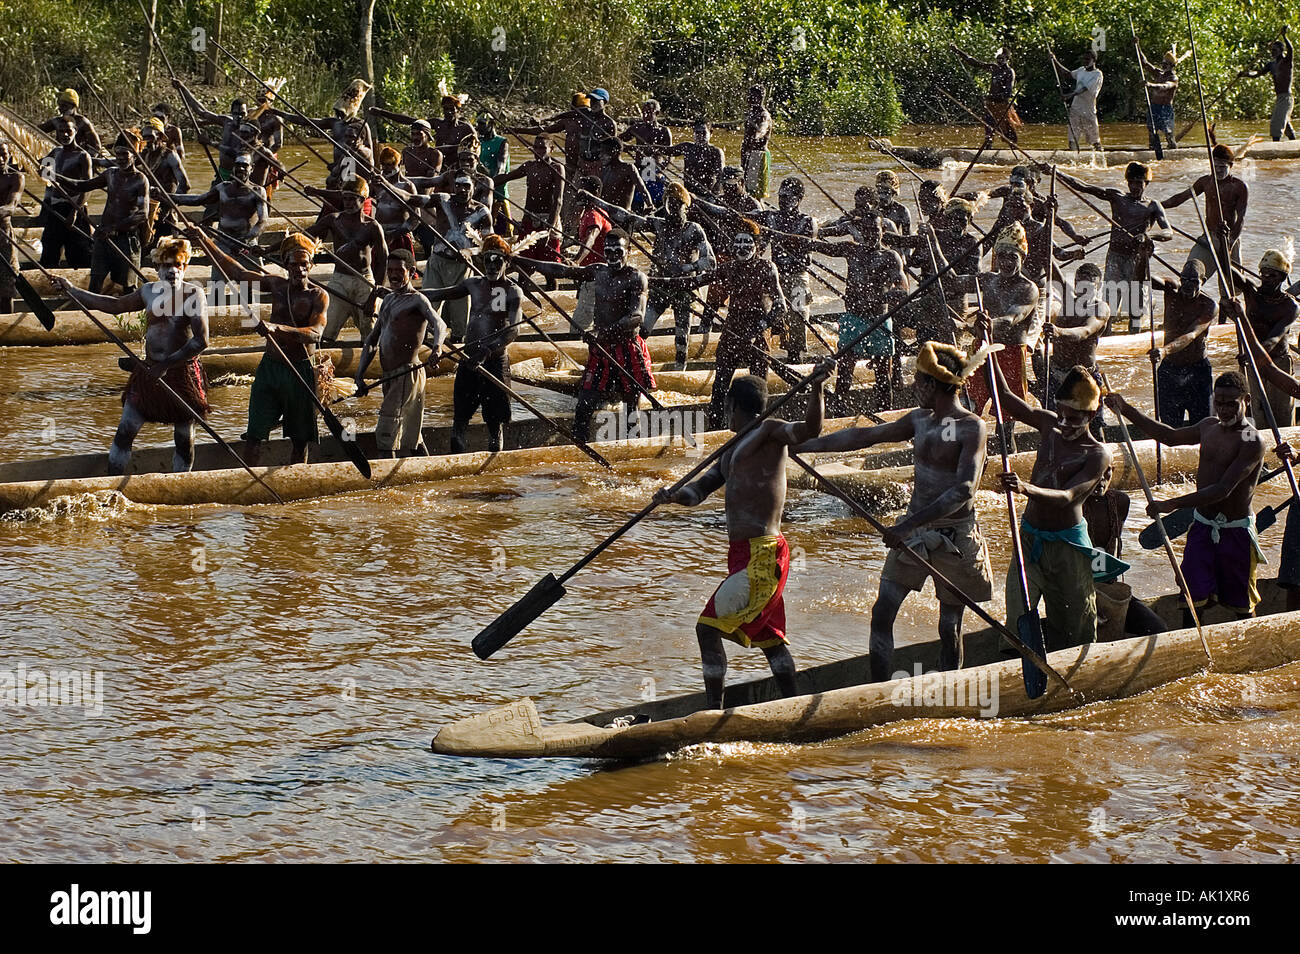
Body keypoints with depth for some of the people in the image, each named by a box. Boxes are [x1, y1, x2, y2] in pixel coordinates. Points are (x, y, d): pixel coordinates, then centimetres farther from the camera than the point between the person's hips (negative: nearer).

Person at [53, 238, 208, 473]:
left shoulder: (192, 293, -11)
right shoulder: (149, 291, 6)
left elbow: (201, 341, -18)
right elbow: (114, 305, 22)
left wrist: (166, 364, -20)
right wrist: (73, 291, 26)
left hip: (182, 373, -5)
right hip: (149, 371, 5)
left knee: (184, 439, 5)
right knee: (124, 432, 1)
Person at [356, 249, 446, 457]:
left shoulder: (417, 300, -8)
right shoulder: (389, 299, 18)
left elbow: (439, 324, -26)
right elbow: (372, 340, 20)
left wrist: (437, 346, -47)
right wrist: (360, 372, 9)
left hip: (408, 374, -9)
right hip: (389, 377, 9)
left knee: (385, 433, -15)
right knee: (411, 436, 15)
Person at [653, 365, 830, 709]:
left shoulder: (768, 431, -6)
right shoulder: (731, 453, 22)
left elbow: (810, 430, -21)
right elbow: (698, 491, 19)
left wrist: (816, 389, -37)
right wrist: (674, 496, -3)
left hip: (760, 555, -10)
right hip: (745, 554, 10)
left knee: (708, 627, -13)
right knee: (769, 636, 19)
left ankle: (714, 709, -14)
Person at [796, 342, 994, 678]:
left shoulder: (972, 429, -16)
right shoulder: (920, 419, 7)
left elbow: (963, 491, -27)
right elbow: (863, 436, 15)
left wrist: (909, 525, -33)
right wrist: (802, 446, 15)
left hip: (954, 537, -7)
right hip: (913, 530, 7)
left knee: (949, 628, 2)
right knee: (882, 614, 1)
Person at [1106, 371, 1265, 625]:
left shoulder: (1252, 442, -19)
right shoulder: (1209, 427, 6)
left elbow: (1223, 490, -28)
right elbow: (1170, 437, 25)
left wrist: (1172, 504, -34)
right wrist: (1126, 410, 20)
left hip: (1235, 531, -6)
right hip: (1202, 527, 6)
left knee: (1242, 604, 6)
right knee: (1191, 596, 0)